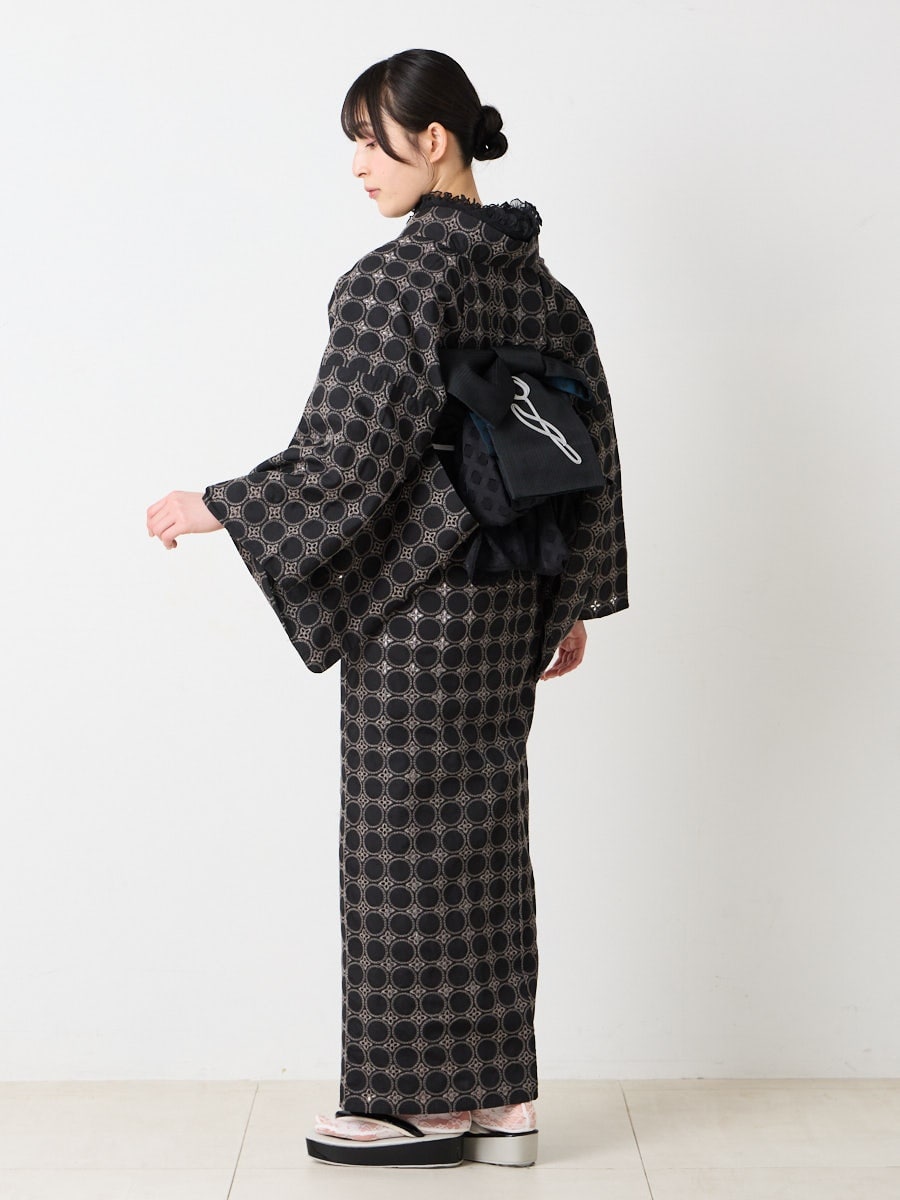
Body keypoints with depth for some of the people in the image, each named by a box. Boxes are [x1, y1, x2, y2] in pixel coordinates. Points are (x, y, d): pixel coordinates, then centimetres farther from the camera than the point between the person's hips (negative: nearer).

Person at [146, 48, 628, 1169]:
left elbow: (345, 459, -18)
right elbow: (590, 453, 12)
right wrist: (574, 602, 18)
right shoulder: (533, 275, 11)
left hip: (414, 600, -8)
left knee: (406, 841, 2)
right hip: (505, 599, 8)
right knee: (484, 837, 12)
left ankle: (426, 1104, 12)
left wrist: (213, 507, -6)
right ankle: (500, 1099, 20)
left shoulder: (395, 278, -14)